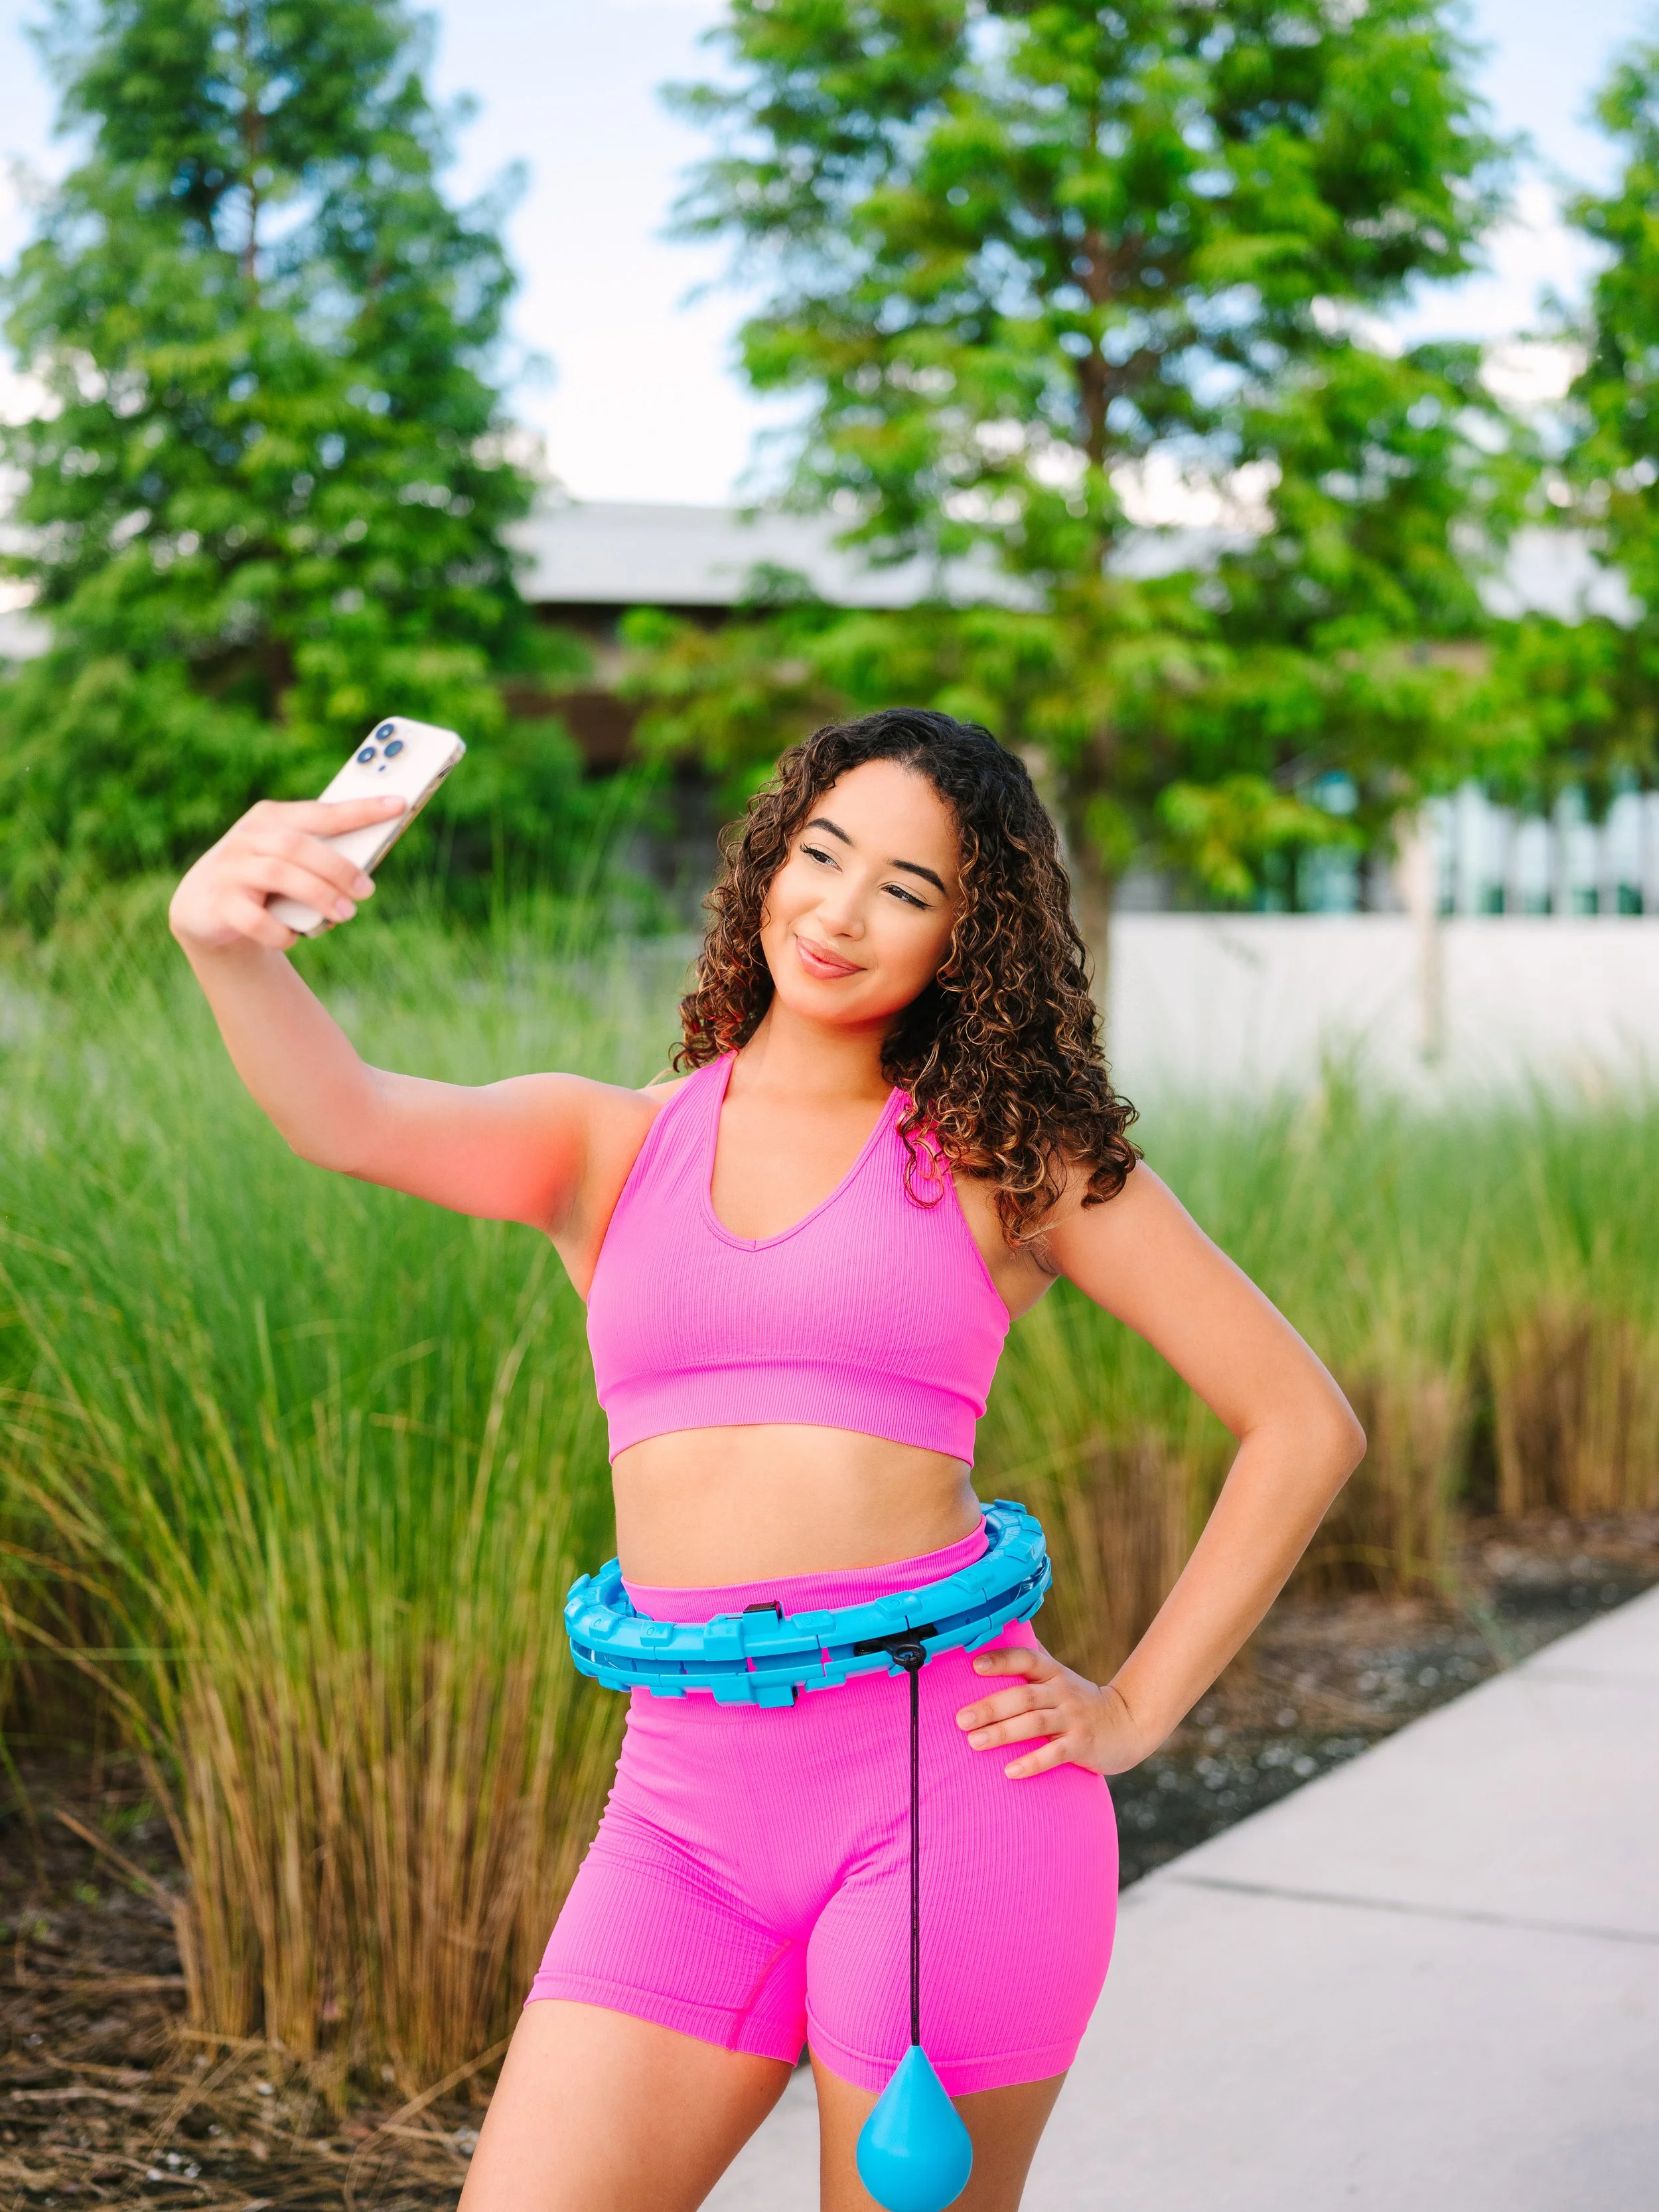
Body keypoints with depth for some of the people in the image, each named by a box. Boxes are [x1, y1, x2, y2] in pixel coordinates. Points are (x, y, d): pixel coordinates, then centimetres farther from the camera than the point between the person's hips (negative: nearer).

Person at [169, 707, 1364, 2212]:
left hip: (943, 1770, -2)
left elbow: (1308, 1425, 6)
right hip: (690, 1809, 3)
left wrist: (1136, 1710, 0)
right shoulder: (607, 1145, 11)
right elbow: (349, 1117, -10)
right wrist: (223, 939, -31)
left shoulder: (1012, 1157, 6)